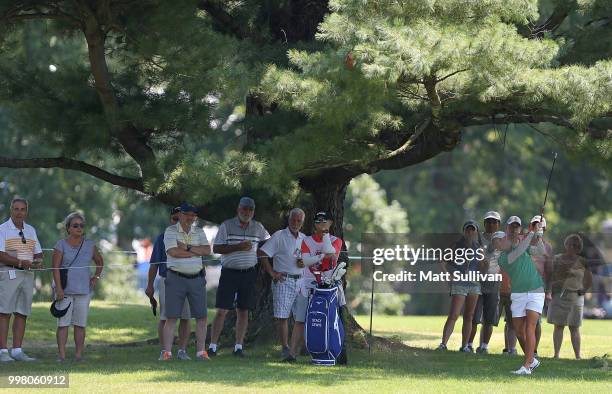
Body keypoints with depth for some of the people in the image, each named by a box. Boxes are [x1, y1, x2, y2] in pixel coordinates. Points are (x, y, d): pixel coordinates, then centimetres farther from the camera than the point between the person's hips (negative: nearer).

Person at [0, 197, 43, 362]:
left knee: (22, 314, 5)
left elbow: (38, 253, 19)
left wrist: (38, 262, -4)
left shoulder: (30, 230, 17)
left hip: (27, 275, 6)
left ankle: (17, 350, 8)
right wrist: (20, 262, -21)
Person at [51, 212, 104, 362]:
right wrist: (59, 288, -15)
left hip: (84, 290, 3)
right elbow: (55, 267, -6)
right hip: (65, 290, -3)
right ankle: (61, 355, -6)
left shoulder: (89, 245, 11)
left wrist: (96, 277, 11)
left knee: (80, 324, 3)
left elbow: (100, 262, 26)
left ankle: (79, 355, 6)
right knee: (63, 323, -6)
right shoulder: (61, 245, 0)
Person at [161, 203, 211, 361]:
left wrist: (187, 248, -14)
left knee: (201, 316, 2)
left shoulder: (199, 232, 11)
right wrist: (196, 252, -9)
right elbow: (173, 251, -17)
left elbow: (207, 250, -3)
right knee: (171, 317, -5)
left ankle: (201, 351, 8)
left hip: (197, 278, 4)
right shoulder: (170, 231, -2)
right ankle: (167, 352, -4)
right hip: (176, 278, -4)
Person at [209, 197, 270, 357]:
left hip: (248, 273, 3)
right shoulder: (226, 226, -1)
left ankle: (238, 347, 10)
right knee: (221, 311, -5)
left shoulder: (258, 228, 9)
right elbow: (216, 248, -7)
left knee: (243, 311, 5)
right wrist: (238, 247, -16)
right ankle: (213, 346, -2)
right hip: (229, 272, -3)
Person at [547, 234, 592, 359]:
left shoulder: (582, 262, 6)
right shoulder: (557, 259, 8)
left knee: (574, 328, -1)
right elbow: (551, 277, 4)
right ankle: (556, 355, -2)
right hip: (558, 296, 1)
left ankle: (578, 356, -1)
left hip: (575, 297, -1)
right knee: (558, 326, -1)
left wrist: (583, 290, 1)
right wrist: (548, 291, -8)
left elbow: (589, 280, 13)